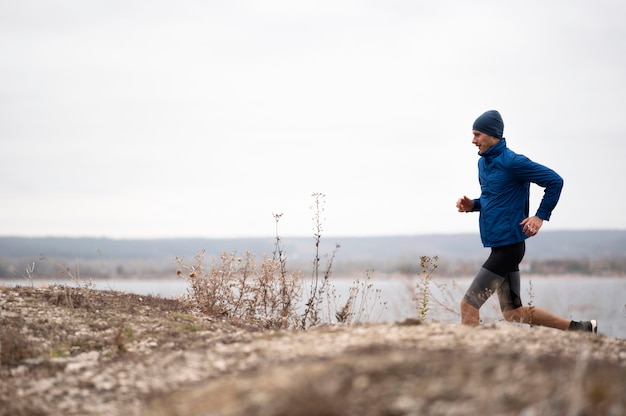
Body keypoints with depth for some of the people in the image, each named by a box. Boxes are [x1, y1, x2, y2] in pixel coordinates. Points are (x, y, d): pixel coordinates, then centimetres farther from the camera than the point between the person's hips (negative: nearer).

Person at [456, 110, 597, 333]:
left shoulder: (512, 162, -14)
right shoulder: (483, 162, 13)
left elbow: (555, 181, -13)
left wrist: (541, 216, -15)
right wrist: (472, 205, 6)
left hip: (509, 245, -10)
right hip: (498, 246, 10)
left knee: (468, 304, -11)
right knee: (513, 312, 14)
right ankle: (580, 328, 24)